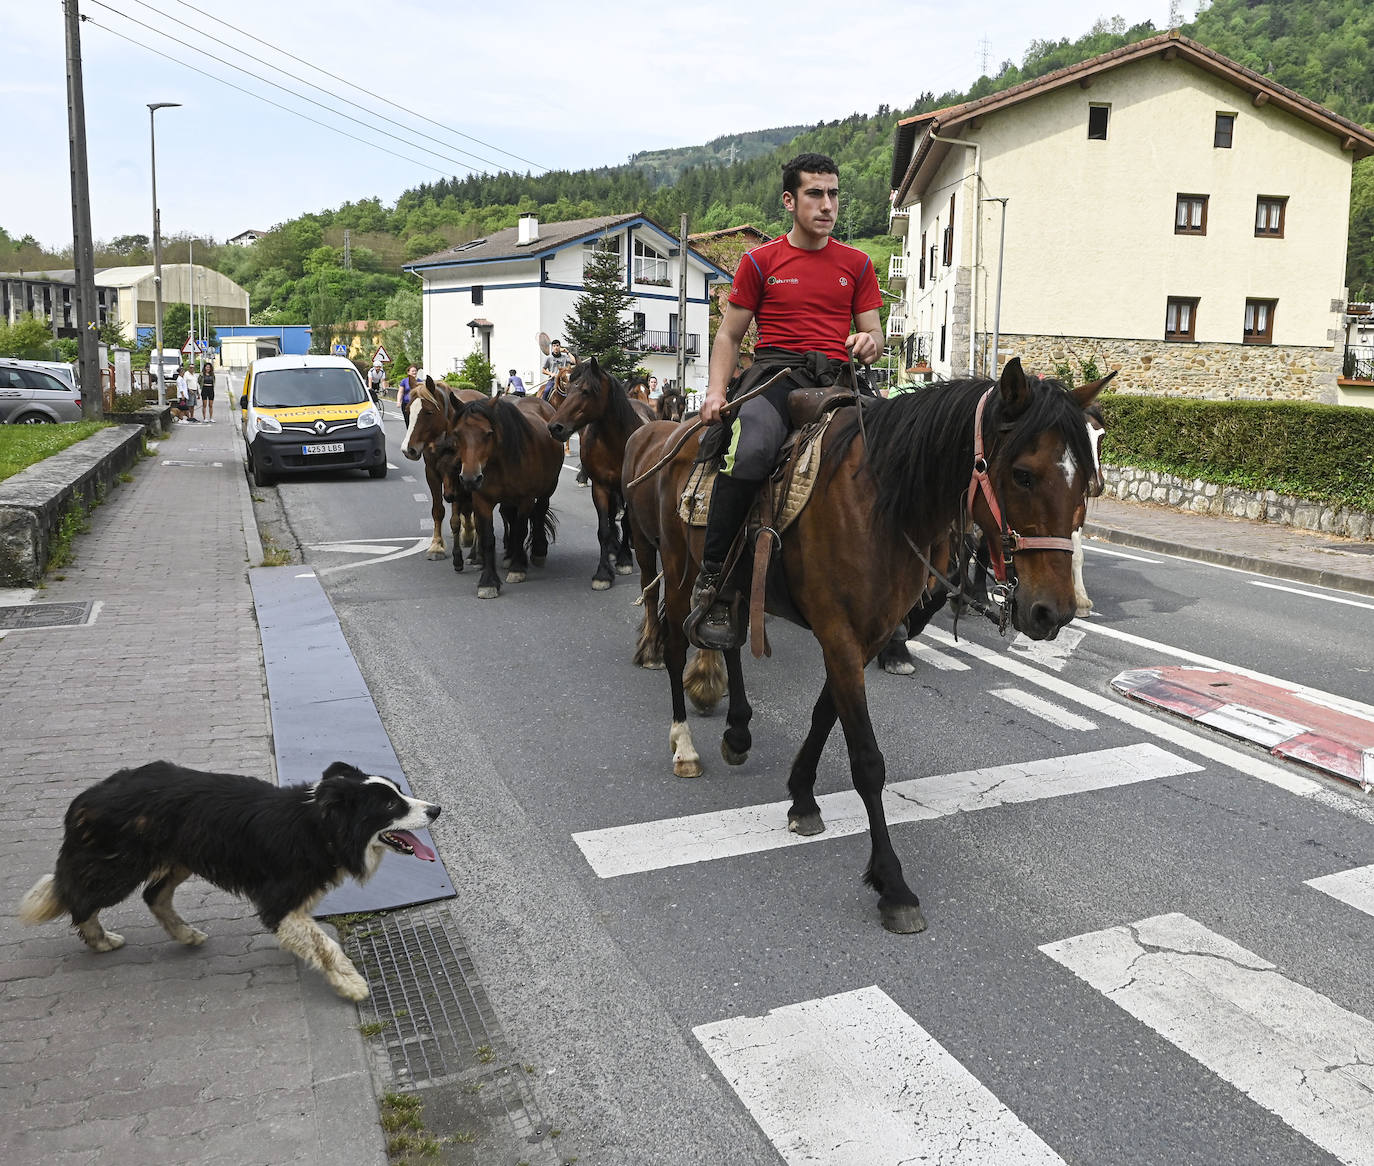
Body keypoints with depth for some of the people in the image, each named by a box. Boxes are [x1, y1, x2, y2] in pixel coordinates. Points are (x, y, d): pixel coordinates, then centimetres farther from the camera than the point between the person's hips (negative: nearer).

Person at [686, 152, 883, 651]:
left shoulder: (857, 264, 18)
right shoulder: (760, 260, 12)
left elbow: (874, 333, 17)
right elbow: (729, 335, 12)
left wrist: (869, 342, -9)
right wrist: (717, 390, -5)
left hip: (837, 374, 4)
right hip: (776, 367, -3)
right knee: (753, 446, -37)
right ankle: (712, 580, -30)